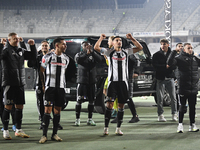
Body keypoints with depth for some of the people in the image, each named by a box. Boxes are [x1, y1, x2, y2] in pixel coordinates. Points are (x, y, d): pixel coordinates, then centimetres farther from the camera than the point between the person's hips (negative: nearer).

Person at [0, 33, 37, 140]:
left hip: (20, 83, 6)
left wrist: (32, 46, 10)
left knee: (20, 106, 9)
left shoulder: (21, 51, 13)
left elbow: (33, 56, 23)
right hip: (9, 83, -6)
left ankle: (18, 130, 19)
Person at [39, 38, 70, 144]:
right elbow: (41, 70, 4)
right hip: (50, 86, -5)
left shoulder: (66, 59, 10)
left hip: (61, 87, 5)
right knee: (47, 110, -8)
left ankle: (54, 134, 13)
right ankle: (44, 135, -6)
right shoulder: (48, 57, -5)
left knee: (58, 111, 6)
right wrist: (42, 84, 5)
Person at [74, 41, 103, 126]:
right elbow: (78, 60, -19)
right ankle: (77, 119, 3)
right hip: (82, 80, -2)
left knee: (91, 100, 5)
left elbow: (100, 60, -12)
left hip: (92, 81, 3)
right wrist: (86, 53, -25)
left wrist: (92, 52, -23)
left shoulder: (93, 55, 8)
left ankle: (90, 119, 15)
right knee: (79, 100, -5)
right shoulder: (79, 54, 4)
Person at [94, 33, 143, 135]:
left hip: (123, 81, 3)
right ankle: (106, 128, -4)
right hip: (112, 81, -3)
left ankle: (118, 128, 13)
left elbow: (140, 48, 9)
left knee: (121, 105, 6)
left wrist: (131, 38, 0)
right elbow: (96, 48, -4)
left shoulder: (126, 52, 12)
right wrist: (101, 39, -16)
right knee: (110, 104, -8)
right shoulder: (109, 52, 5)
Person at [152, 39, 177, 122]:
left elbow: (175, 65, -2)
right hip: (160, 78, -1)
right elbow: (155, 65, -8)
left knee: (173, 97, 2)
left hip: (170, 78, 1)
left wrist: (169, 66, -19)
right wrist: (165, 66, -13)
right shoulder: (156, 55, 3)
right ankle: (160, 115, 5)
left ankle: (174, 114, 10)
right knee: (160, 98, -2)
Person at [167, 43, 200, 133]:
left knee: (192, 107, 8)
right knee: (182, 107, -1)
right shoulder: (180, 58, -3)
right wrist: (174, 52, -22)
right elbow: (169, 63, -17)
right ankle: (180, 125, 5)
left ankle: (192, 125, 14)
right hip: (183, 87, -5)